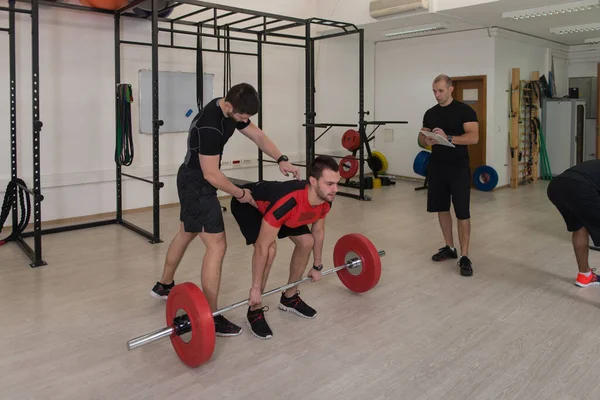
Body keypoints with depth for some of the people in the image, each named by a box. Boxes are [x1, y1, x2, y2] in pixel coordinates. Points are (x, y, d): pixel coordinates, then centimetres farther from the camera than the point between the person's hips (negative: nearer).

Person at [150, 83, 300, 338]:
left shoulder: (232, 110, -1)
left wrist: (281, 160, -10)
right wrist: (241, 194, -14)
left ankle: (164, 286, 46)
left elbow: (258, 135, 5)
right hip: (197, 184, -11)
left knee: (186, 233, 25)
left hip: (194, 181, 11)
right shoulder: (210, 126, -30)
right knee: (217, 246, -11)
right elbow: (211, 175, -28)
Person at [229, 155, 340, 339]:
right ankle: (255, 311, -8)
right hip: (247, 203, -7)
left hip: (271, 203, 8)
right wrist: (255, 288, -29)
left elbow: (318, 231, 0)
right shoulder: (287, 202, -44)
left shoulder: (325, 201, -21)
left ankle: (289, 297, 18)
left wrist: (317, 266, 10)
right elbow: (262, 246, -36)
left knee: (306, 241, 0)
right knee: (270, 249, -27)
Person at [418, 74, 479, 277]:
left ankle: (464, 256, -1)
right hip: (437, 167, 6)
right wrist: (427, 140, -12)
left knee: (462, 212, -7)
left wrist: (448, 138, -30)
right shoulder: (430, 113, 9)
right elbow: (421, 137, 13)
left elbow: (474, 137, -17)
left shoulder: (464, 110, -8)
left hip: (458, 168, -6)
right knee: (441, 208, 11)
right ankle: (449, 248, 25)